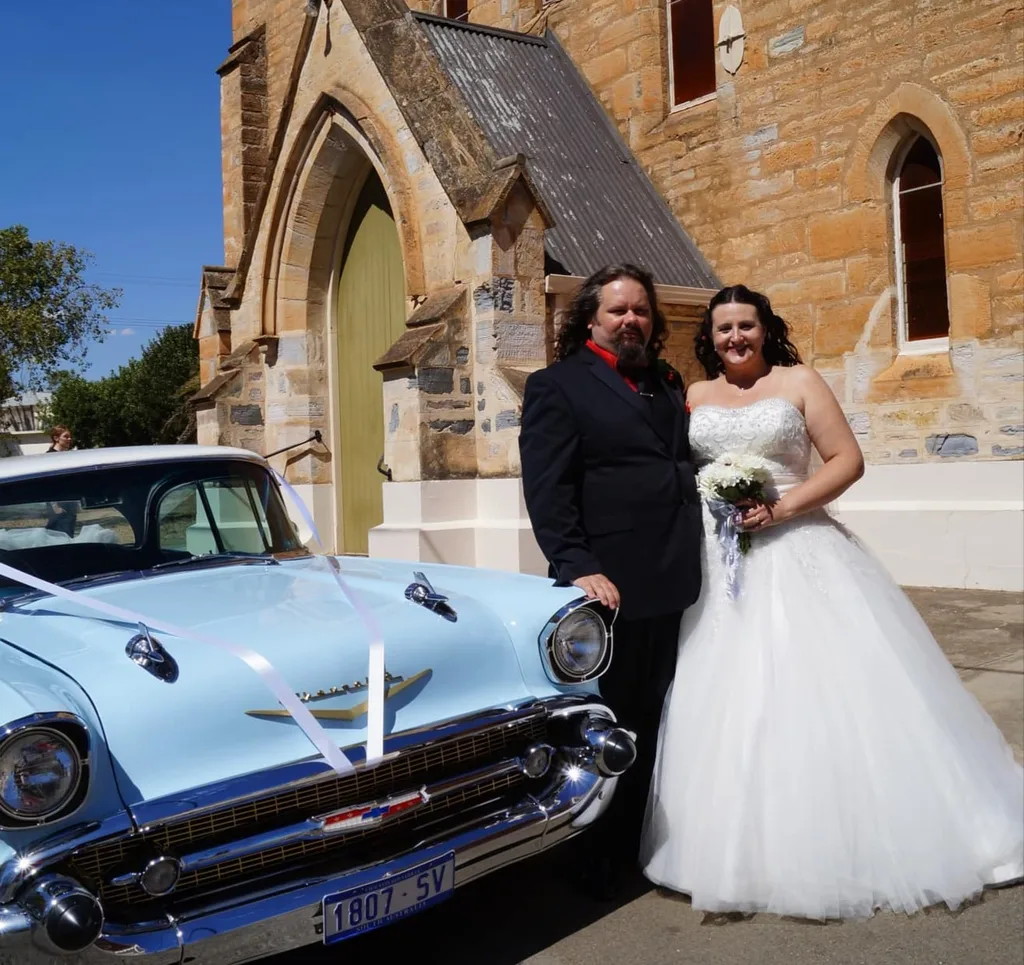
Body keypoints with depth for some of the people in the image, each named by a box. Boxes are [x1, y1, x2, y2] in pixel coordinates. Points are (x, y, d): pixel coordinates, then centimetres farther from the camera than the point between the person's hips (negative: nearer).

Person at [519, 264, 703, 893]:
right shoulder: (558, 386, -3)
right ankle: (592, 866, 22)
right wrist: (578, 568, -21)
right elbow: (547, 490, -11)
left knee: (648, 725, 16)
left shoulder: (668, 383, 17)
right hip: (609, 587, -6)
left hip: (669, 584, 7)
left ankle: (633, 848, 31)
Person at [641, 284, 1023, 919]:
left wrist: (783, 507, -14)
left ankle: (850, 840, 10)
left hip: (796, 555, -2)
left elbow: (848, 459, -2)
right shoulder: (694, 397, 12)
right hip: (713, 562, 3)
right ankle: (739, 850, 15)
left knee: (821, 688, -4)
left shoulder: (798, 382, 4)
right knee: (724, 699, 2)